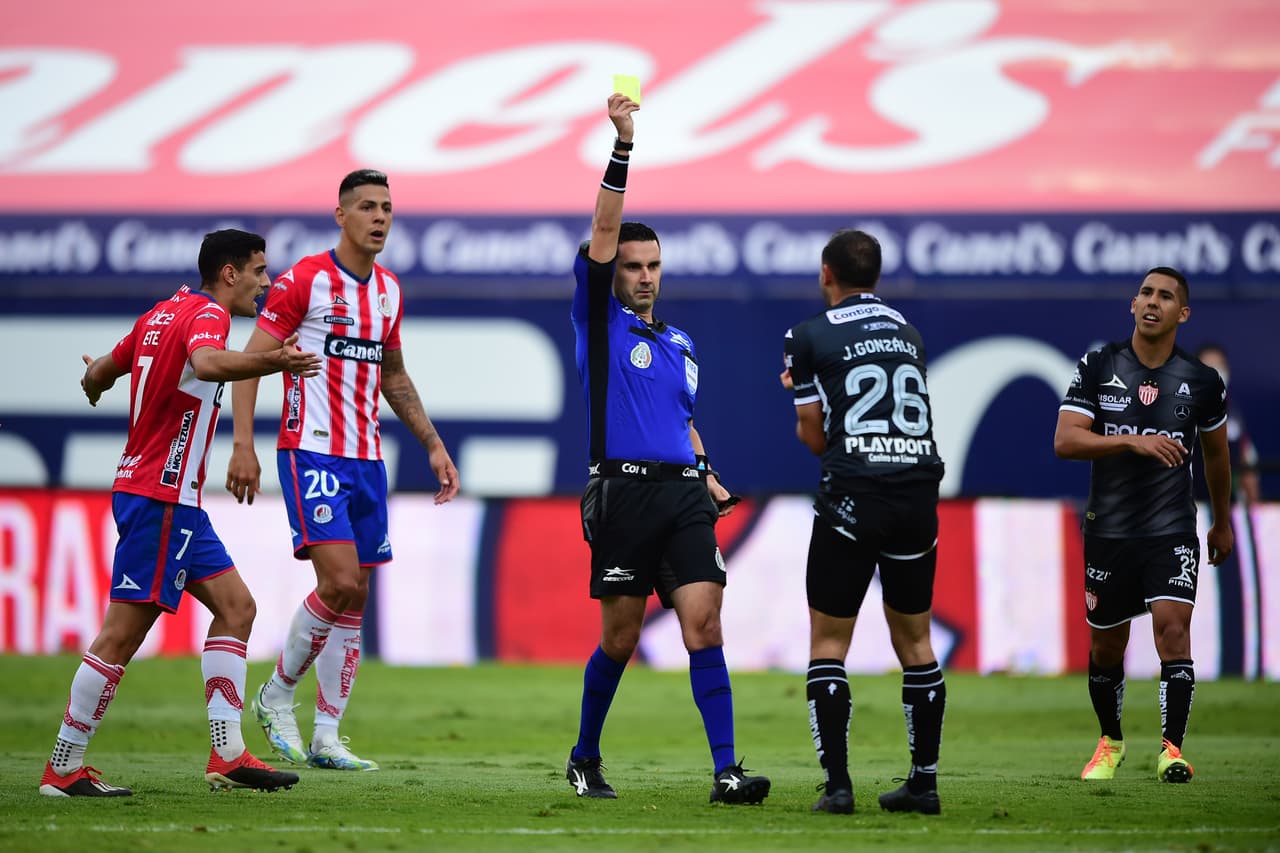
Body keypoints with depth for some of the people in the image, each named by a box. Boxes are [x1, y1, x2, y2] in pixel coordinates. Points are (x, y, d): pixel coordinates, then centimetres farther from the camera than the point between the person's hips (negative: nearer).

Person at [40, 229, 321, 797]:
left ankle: (226, 754, 5)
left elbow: (100, 371, 29)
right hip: (161, 498, -10)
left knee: (235, 606, 9)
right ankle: (63, 768, -3)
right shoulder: (206, 314, -12)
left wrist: (95, 381, 51)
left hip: (173, 501, 10)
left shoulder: (164, 313, 15)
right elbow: (205, 362, -36)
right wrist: (270, 362, -49)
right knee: (124, 632, -7)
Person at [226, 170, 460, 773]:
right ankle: (277, 695, 3)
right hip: (311, 451, -7)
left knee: (355, 596, 4)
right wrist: (242, 444, -17)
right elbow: (250, 361, -8)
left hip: (366, 460, 7)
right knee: (339, 581, -18)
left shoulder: (388, 290, 13)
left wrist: (433, 445, 20)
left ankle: (326, 736, 9)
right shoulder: (304, 281, -8)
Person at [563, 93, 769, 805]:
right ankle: (585, 760, 22)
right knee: (620, 639, 1)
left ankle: (727, 771, -15)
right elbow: (605, 229, -6)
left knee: (704, 624, -9)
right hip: (623, 492, -4)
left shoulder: (680, 344, 21)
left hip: (683, 493, 4)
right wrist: (623, 144, -14)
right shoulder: (601, 320, 5)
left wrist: (708, 477, 14)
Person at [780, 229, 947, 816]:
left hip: (853, 497, -4)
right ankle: (924, 782, 14)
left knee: (828, 641, 3)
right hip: (919, 494, 4)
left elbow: (814, 435, 0)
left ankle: (837, 783, -5)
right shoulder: (908, 333, 15)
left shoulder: (809, 337, 1)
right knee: (914, 640, 14)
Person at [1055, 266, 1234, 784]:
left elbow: (1216, 453, 18)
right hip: (1108, 529, 1)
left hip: (1172, 531, -1)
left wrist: (1222, 522, 27)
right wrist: (1133, 441, -24)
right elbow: (1065, 440, -11)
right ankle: (1110, 742, 32)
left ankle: (1171, 749, -15)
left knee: (1173, 626, -19)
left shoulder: (1202, 382, 2)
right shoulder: (1098, 367, -2)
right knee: (1106, 644, 10)